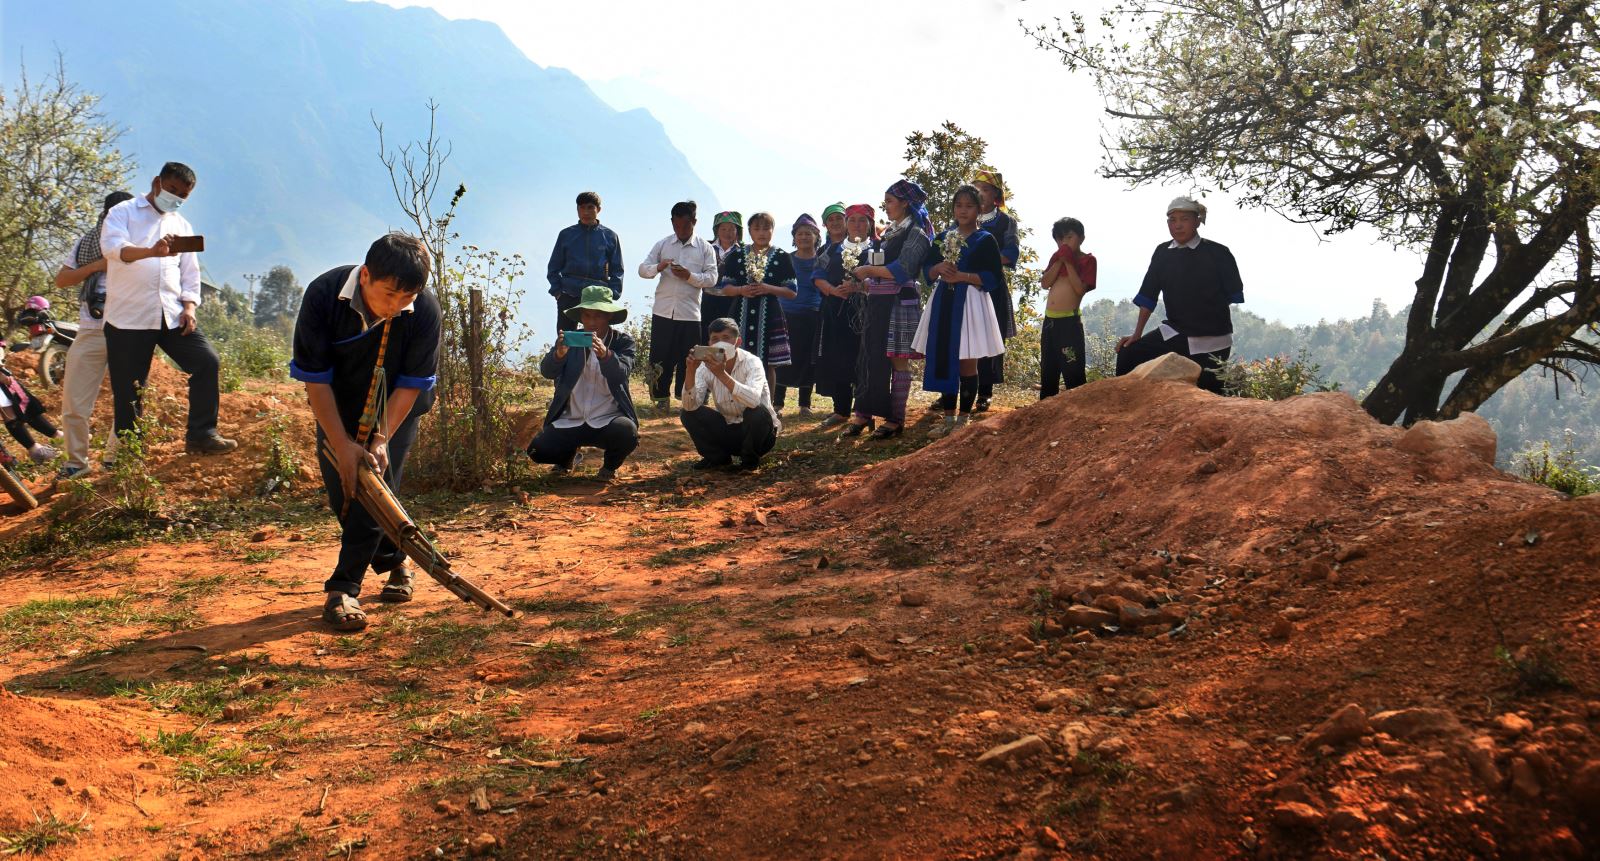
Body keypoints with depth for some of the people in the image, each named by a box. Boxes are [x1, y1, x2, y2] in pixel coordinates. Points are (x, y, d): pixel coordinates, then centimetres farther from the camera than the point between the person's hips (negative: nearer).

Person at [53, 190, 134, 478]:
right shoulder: (89, 242, 10)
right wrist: (98, 265, -5)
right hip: (92, 331, 1)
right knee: (74, 401, 0)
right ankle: (77, 461, 15)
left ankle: (114, 458, 20)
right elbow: (61, 280, 8)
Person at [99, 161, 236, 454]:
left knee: (207, 362, -10)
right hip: (128, 318, -4)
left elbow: (190, 273, 17)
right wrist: (151, 251, -38)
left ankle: (200, 435, -2)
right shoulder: (123, 212, 3)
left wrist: (189, 307, -1)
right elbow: (111, 246, -18)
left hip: (173, 316, 5)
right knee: (128, 390, -1)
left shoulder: (182, 225, 19)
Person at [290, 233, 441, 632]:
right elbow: (314, 379, -22)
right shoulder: (323, 295, -28)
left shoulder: (425, 310, -29)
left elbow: (411, 385, -20)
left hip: (394, 410, -1)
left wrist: (382, 440, -28)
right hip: (337, 408, 2)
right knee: (340, 490, 0)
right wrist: (341, 444, -26)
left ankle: (344, 588, -8)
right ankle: (394, 560, 22)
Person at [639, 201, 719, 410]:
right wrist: (658, 268, -17)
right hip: (663, 311, 2)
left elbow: (712, 277, -2)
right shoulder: (662, 245, 9)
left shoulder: (705, 248, 4)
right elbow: (642, 269, 5)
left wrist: (690, 276, -18)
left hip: (690, 313, -1)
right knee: (660, 356, 3)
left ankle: (685, 398, 15)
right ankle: (661, 397, 15)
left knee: (688, 358, 3)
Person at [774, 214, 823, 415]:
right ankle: (777, 403, 7)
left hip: (812, 316, 0)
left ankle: (805, 404, 15)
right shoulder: (786, 260, 6)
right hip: (786, 315, 0)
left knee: (808, 360, 5)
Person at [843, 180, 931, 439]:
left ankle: (896, 418, 4)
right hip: (877, 302, 7)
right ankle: (863, 413, 5)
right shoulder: (888, 232, 19)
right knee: (870, 357, 3)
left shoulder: (915, 233, -5)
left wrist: (868, 271, -11)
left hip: (900, 302, -7)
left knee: (898, 360, -2)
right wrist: (865, 282, 3)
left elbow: (902, 270, -17)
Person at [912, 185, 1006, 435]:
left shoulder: (985, 240, -1)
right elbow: (927, 270, 13)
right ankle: (948, 417, 13)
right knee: (942, 360, 4)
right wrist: (938, 268, -8)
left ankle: (964, 417, 8)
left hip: (969, 303, -4)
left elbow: (993, 278, -7)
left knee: (967, 363, -1)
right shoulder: (942, 238, 13)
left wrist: (962, 276, -15)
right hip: (943, 302, 4)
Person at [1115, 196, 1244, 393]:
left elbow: (1234, 295, 0)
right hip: (1174, 333, 4)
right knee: (1128, 355, -13)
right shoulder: (1163, 253, 4)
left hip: (1211, 341, -3)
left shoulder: (1218, 253, -7)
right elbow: (1148, 295, 5)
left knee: (1209, 392, 0)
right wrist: (1137, 334, 1)